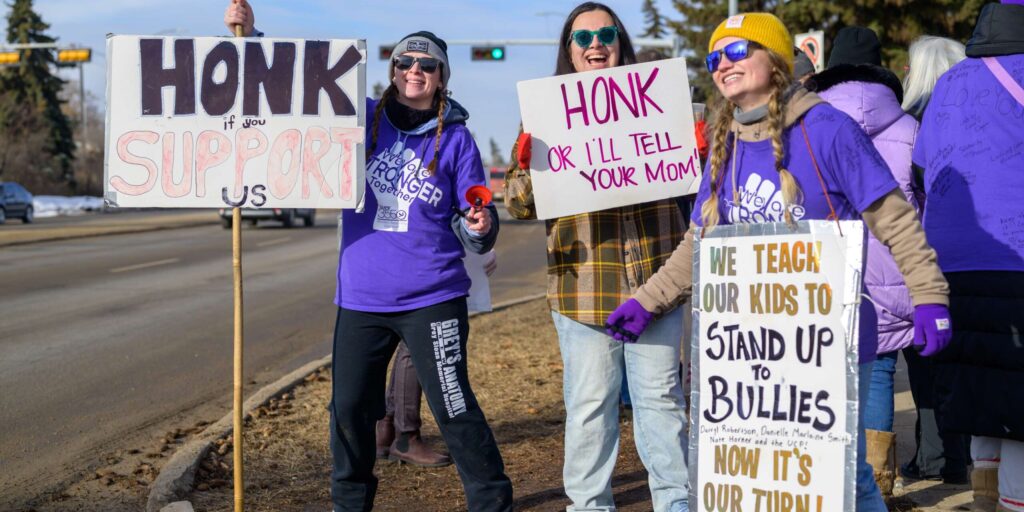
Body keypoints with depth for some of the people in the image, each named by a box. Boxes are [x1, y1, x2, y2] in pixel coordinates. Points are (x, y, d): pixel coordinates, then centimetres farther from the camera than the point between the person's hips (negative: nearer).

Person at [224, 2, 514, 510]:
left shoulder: (456, 139, -1)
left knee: (453, 407, -6)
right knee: (349, 408, 12)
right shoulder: (360, 117, 5)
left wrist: (480, 227, -23)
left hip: (431, 298, -3)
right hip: (360, 297, 3)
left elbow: (476, 227, 1)